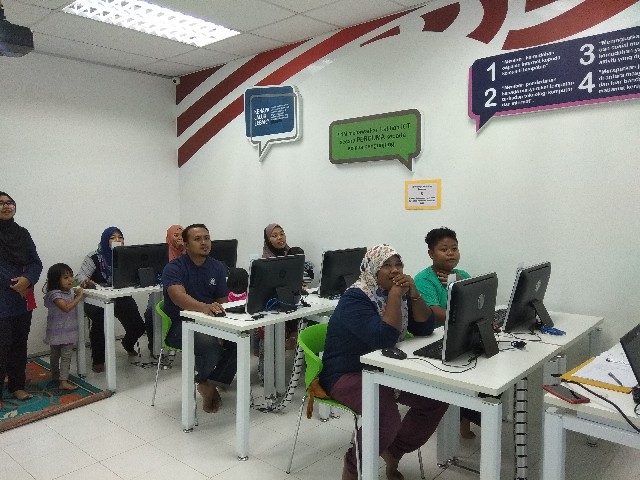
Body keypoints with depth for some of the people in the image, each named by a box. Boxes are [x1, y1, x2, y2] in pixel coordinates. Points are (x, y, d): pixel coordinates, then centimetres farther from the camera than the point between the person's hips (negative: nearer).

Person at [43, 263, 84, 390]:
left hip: (68, 331, 7)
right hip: (57, 331, -7)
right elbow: (67, 307, -32)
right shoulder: (55, 294, -21)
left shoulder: (70, 291, 3)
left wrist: (78, 292, 2)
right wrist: (79, 296, -28)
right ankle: (63, 381, 4)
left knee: (66, 355, 9)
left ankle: (63, 381, 15)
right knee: (55, 354, 2)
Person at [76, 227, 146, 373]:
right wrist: (86, 282, -35)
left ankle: (128, 344, 30)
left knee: (138, 326, -11)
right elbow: (80, 276, -13)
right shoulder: (94, 258, -4)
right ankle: (98, 359, -11)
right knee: (100, 320, -34)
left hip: (121, 299, 4)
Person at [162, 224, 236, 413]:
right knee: (210, 343, -33)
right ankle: (203, 381, 0)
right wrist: (204, 307, -48)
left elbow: (222, 301, 5)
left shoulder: (218, 268, 8)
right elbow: (178, 296, -29)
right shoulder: (174, 268, -9)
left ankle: (211, 383, -1)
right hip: (180, 326, -5)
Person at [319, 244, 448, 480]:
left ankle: (394, 451, 16)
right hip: (348, 374, -8)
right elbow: (384, 338, -33)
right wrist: (395, 295, -28)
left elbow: (425, 328, -3)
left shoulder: (398, 292, 2)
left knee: (436, 398, -3)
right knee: (386, 418, -30)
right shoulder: (354, 299, -21)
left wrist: (413, 294, -16)